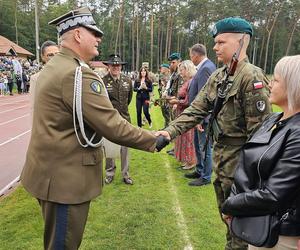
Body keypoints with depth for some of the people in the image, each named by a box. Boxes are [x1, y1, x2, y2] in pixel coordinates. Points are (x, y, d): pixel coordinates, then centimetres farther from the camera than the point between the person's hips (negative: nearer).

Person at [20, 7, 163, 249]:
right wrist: (154, 140, -14)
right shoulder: (78, 74, -23)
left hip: (53, 171, 10)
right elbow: (112, 126, -25)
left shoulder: (53, 67, 9)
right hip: (65, 178, -10)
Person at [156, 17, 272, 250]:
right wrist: (170, 131, -10)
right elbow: (196, 109, 2)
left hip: (240, 161, -8)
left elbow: (259, 130, -20)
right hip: (221, 156, 8)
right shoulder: (217, 77, 6)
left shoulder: (252, 77, -19)